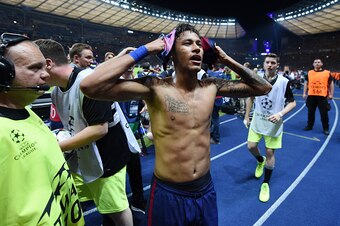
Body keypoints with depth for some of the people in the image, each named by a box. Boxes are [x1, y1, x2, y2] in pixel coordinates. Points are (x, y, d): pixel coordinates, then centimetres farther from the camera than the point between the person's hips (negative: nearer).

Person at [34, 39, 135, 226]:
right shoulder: (56, 90, 4)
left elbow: (100, 129, -26)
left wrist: (58, 146, -19)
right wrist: (59, 139, -1)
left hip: (107, 159, -7)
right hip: (80, 160, 8)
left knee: (116, 210, 9)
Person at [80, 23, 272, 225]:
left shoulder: (212, 86, -3)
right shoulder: (156, 87, -17)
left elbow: (263, 88, 6)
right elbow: (90, 86, -28)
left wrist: (226, 60, -3)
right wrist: (145, 50, -22)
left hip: (206, 190, 4)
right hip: (169, 194, -3)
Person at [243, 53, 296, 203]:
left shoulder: (284, 82, -11)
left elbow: (292, 103, -6)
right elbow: (251, 98, 10)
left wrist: (280, 114, -24)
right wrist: (247, 116, 8)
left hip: (273, 124, -3)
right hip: (257, 121, 3)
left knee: (270, 152, 2)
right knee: (251, 146, 4)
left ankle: (266, 184, 20)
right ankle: (261, 161, 41)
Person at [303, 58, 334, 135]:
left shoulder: (327, 73, 1)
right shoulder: (309, 73, 6)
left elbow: (331, 83, 7)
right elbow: (306, 83, 12)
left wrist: (331, 94, 2)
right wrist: (304, 93, 6)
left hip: (322, 96, -1)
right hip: (311, 96, 2)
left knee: (324, 113, 3)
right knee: (311, 112, 11)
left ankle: (326, 129, 16)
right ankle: (309, 126, 26)